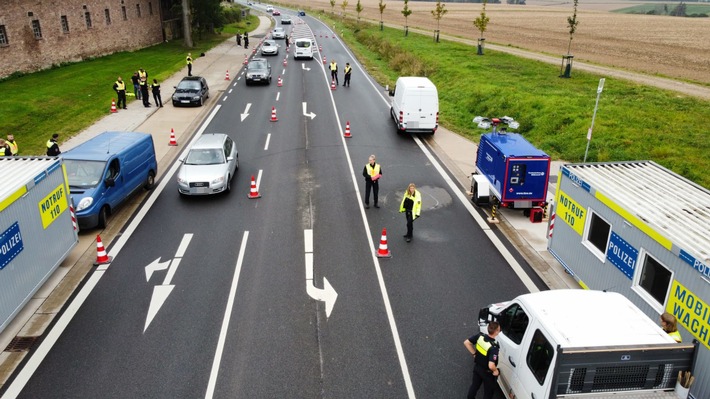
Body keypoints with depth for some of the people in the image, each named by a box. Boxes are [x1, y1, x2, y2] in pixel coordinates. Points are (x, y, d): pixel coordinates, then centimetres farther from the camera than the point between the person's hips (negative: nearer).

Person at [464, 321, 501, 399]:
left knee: (475, 385, 29)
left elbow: (466, 343, -7)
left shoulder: (480, 336, -18)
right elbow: (491, 366, -40)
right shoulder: (494, 347, -36)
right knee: (489, 391, 20)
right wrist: (496, 370, -18)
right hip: (487, 372, -6)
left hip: (477, 367, 6)